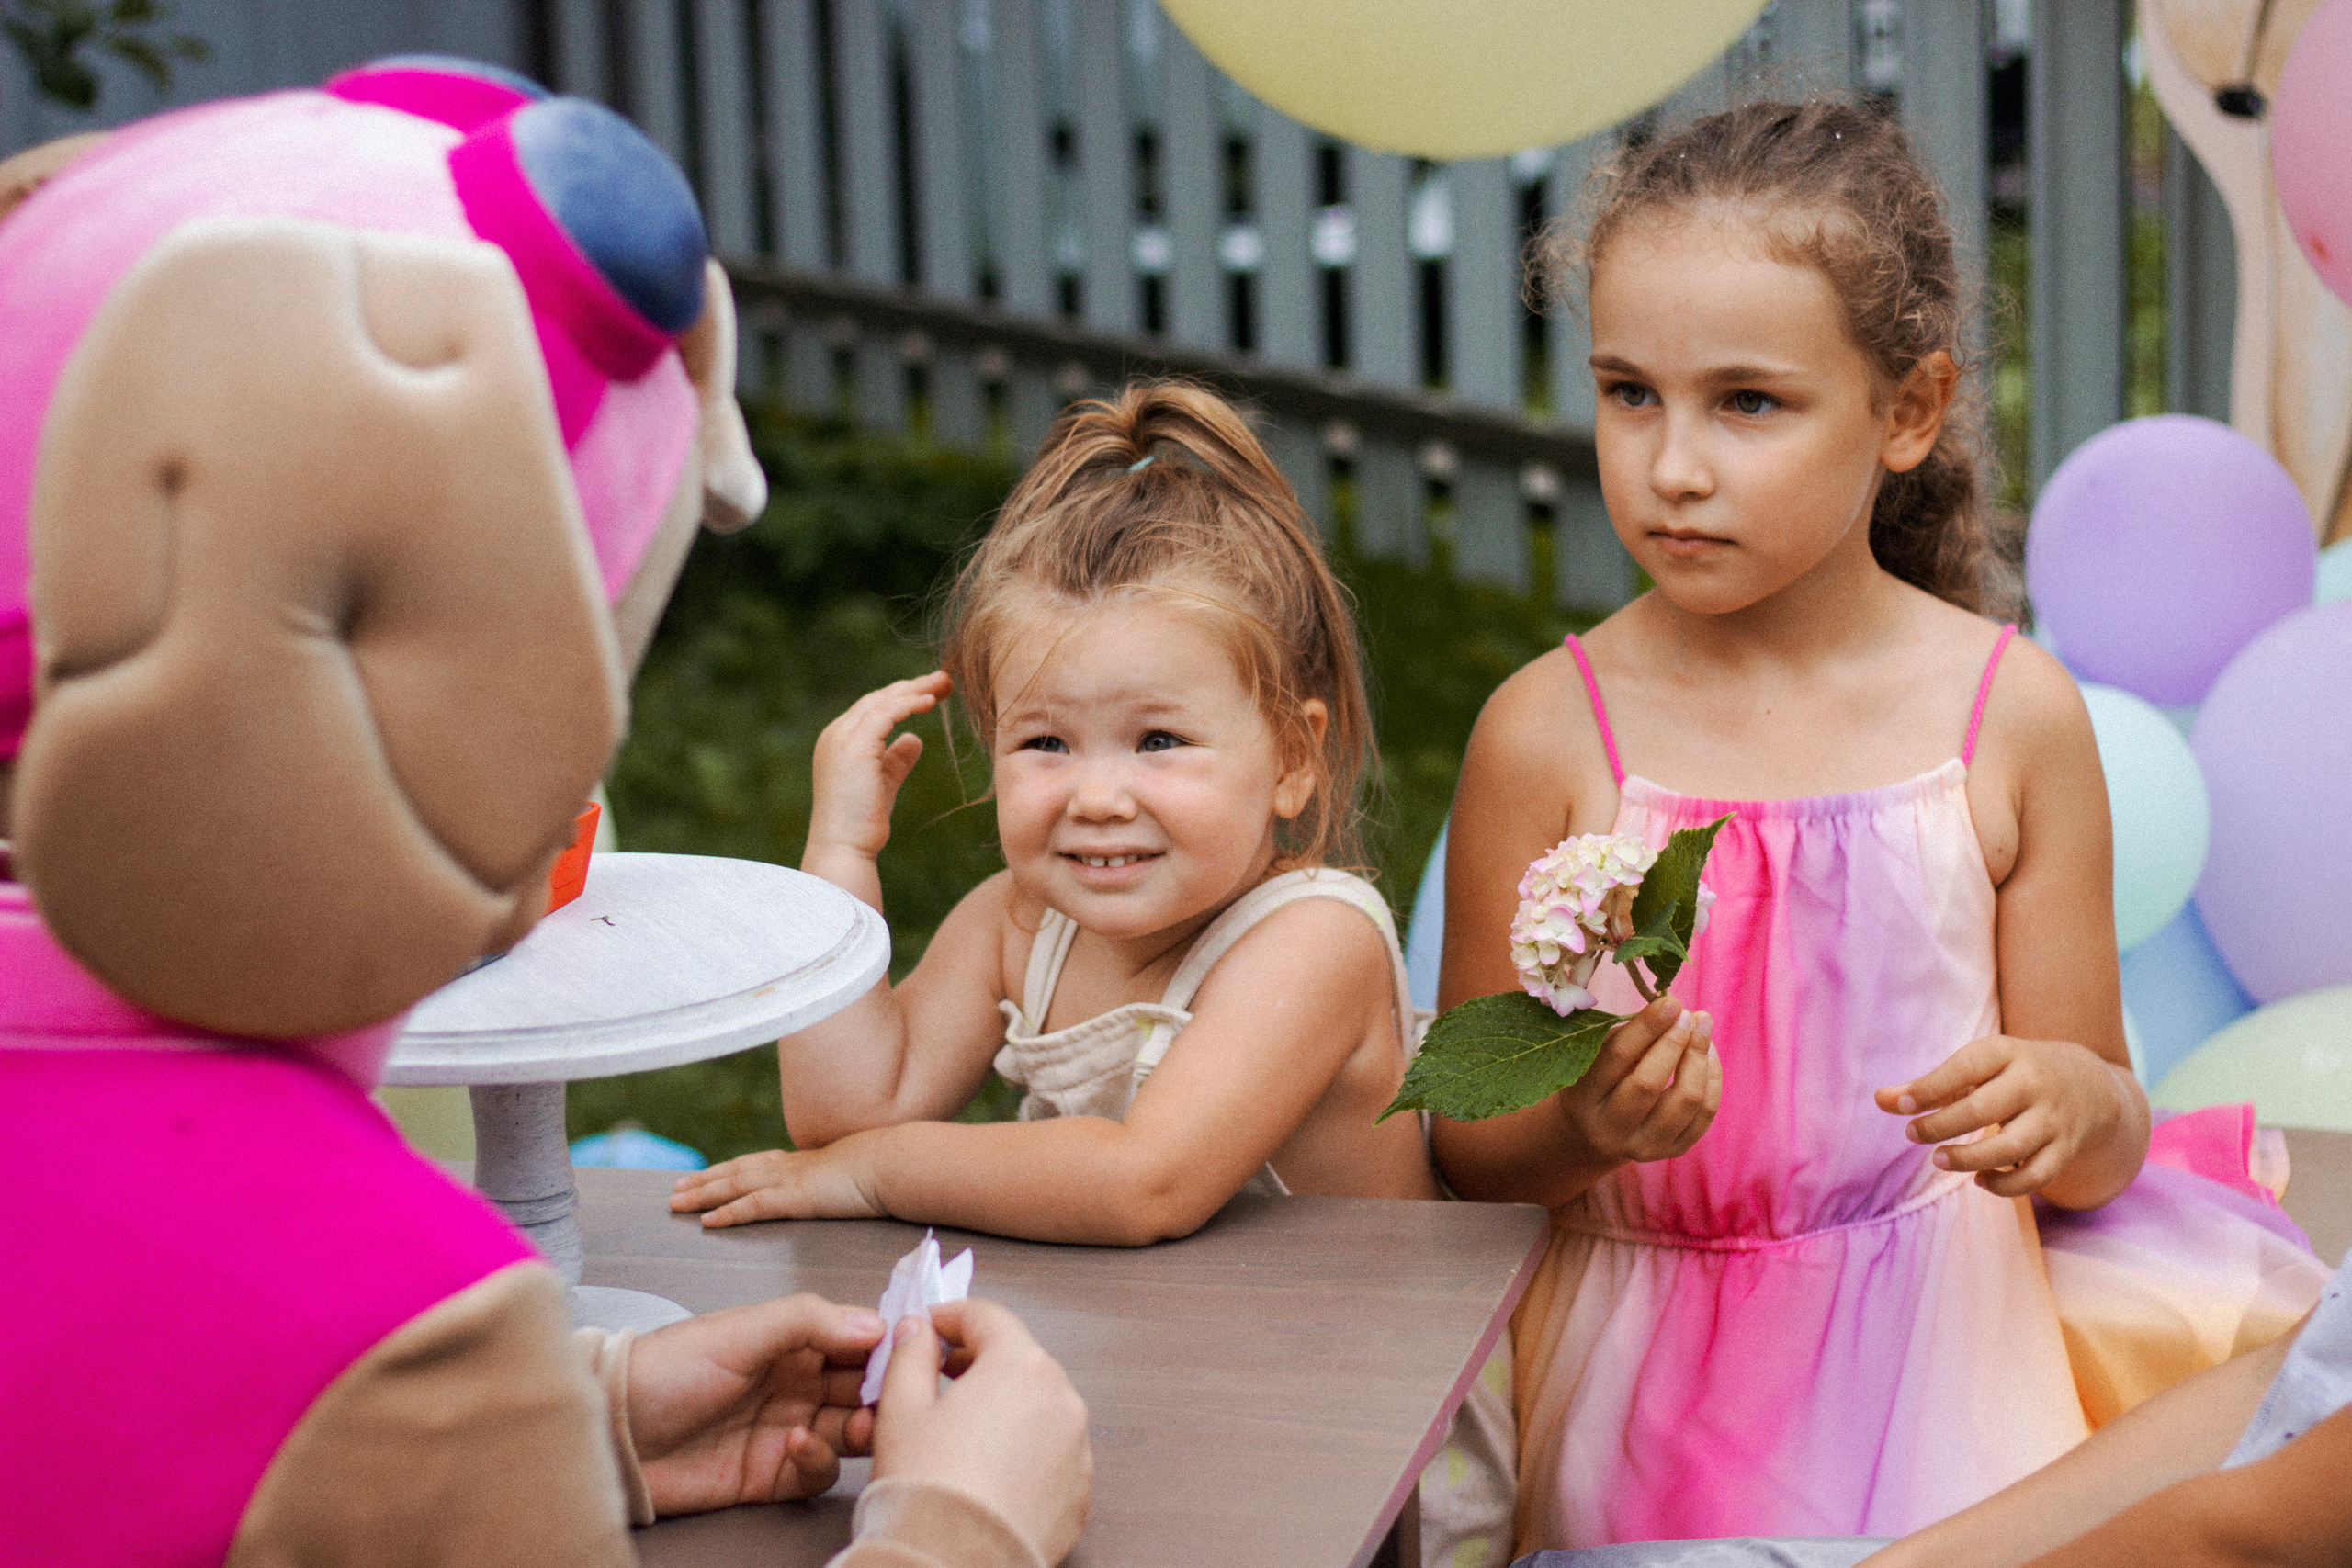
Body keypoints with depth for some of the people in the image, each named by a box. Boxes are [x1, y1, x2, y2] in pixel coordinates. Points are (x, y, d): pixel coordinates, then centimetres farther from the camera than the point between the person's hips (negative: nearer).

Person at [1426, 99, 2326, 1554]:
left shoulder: (2015, 716, -3)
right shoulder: (1548, 734, -6)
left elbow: (2104, 1145, 4)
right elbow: (1466, 1148, -1)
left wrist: (2074, 1104, -18)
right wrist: (1582, 1128, -21)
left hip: (1937, 1362, 1)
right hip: (1651, 1394, -1)